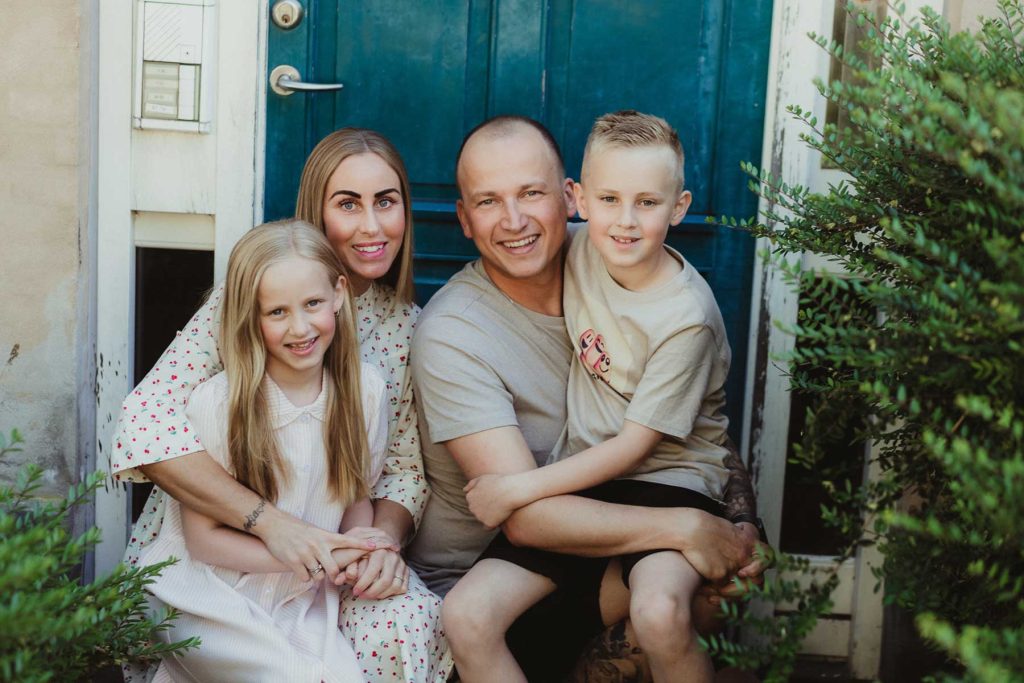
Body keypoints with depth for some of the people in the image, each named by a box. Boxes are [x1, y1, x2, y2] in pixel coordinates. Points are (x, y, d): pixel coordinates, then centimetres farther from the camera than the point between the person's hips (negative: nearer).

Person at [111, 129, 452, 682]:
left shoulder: (406, 326, 4)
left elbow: (406, 466, 5)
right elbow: (145, 423, -23)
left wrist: (385, 540, -18)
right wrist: (269, 522, -32)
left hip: (324, 550, 4)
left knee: (411, 624, -25)